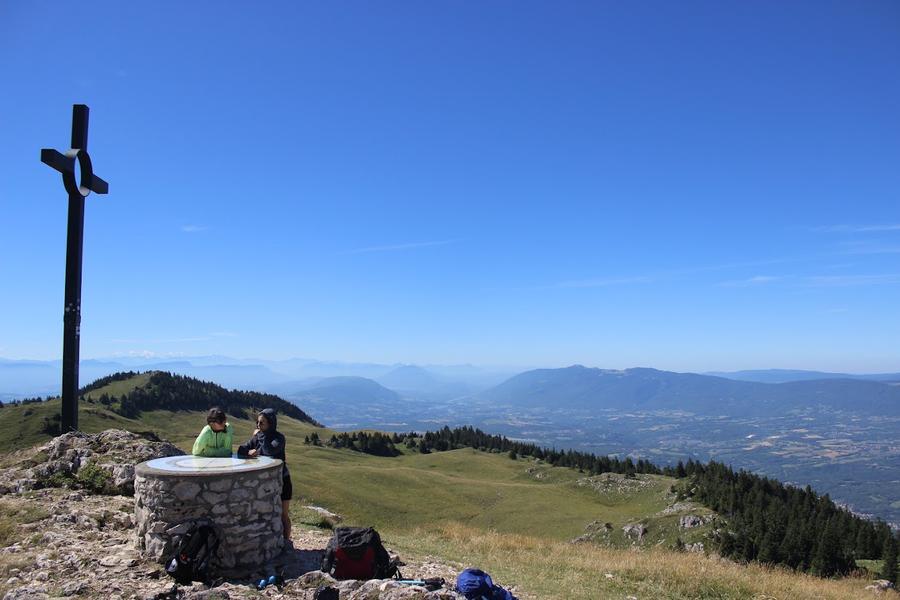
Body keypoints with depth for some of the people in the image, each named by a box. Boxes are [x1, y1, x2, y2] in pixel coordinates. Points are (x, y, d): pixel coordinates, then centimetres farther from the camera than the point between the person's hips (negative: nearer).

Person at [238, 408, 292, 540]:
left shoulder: (279, 437, -16)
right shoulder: (257, 437, 0)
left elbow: (270, 451, -34)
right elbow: (241, 450, -8)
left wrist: (261, 436, -22)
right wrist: (249, 451, -28)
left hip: (281, 480, -5)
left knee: (283, 515, 4)